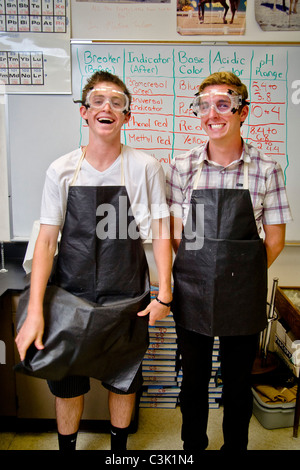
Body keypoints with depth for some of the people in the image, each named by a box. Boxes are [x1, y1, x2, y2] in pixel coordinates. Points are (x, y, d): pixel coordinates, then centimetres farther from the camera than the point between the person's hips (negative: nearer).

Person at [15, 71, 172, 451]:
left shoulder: (145, 167, -6)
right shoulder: (62, 170, -4)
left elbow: (159, 232, -3)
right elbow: (46, 240, -5)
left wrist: (164, 294, -8)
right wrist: (35, 311, -10)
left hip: (127, 299, 0)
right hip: (70, 295, 1)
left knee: (123, 383, 16)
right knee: (66, 385, 14)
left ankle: (119, 448, 43)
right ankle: (67, 447, 42)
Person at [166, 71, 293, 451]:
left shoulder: (266, 170, -5)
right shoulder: (182, 167, -2)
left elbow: (274, 240, 1)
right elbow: (176, 235, 2)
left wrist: (240, 275, 3)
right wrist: (204, 273, -1)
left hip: (243, 299, 0)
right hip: (191, 293, 1)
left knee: (238, 384, 16)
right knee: (193, 379, 17)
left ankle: (235, 445, 41)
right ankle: (192, 443, 42)